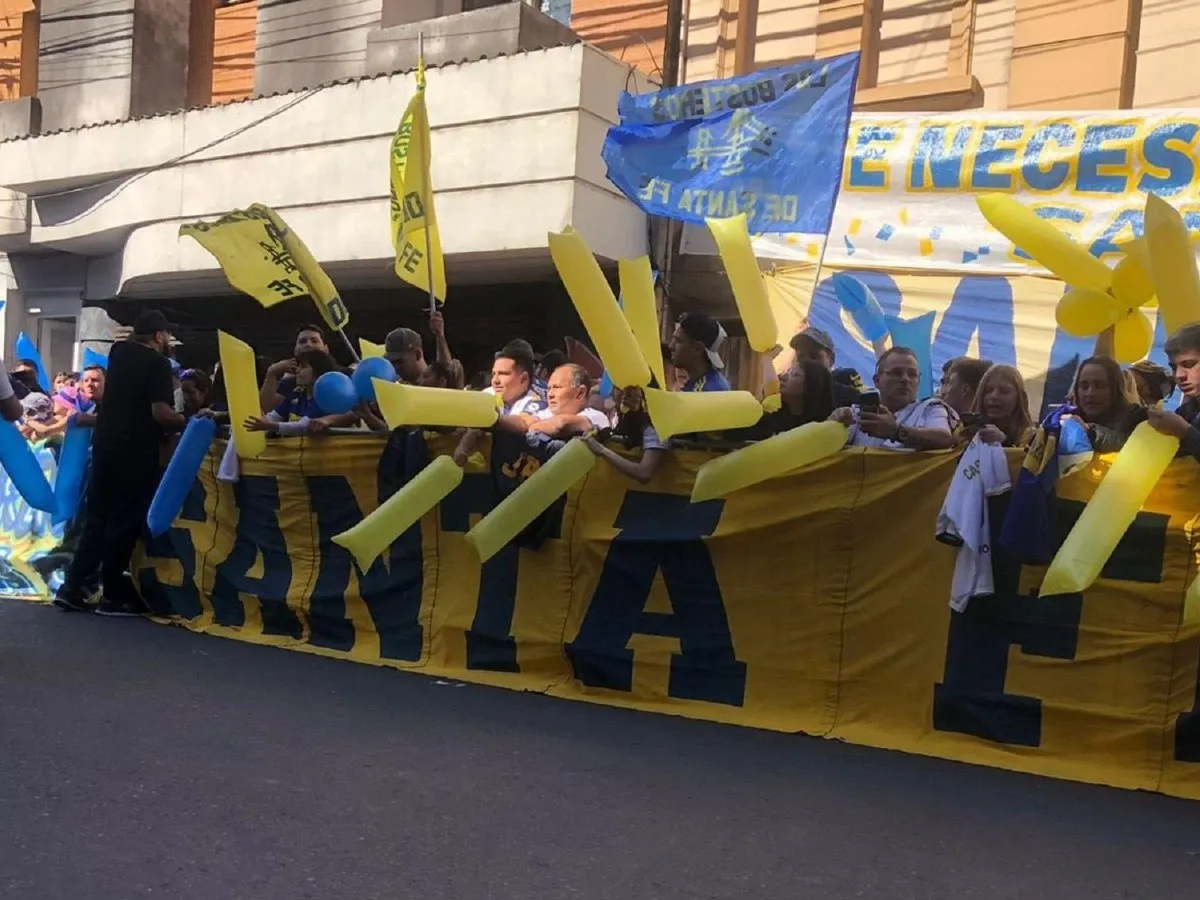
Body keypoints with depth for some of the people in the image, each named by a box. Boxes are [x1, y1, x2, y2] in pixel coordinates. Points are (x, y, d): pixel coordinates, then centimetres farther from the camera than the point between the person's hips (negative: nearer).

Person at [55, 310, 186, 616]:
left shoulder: (119, 352, 12)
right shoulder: (157, 363, -10)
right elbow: (161, 413, -19)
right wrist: (189, 422, -5)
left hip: (105, 444, 7)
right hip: (135, 451, -7)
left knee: (98, 516, 12)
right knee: (125, 520, 0)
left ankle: (72, 587, 11)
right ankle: (113, 596, 5)